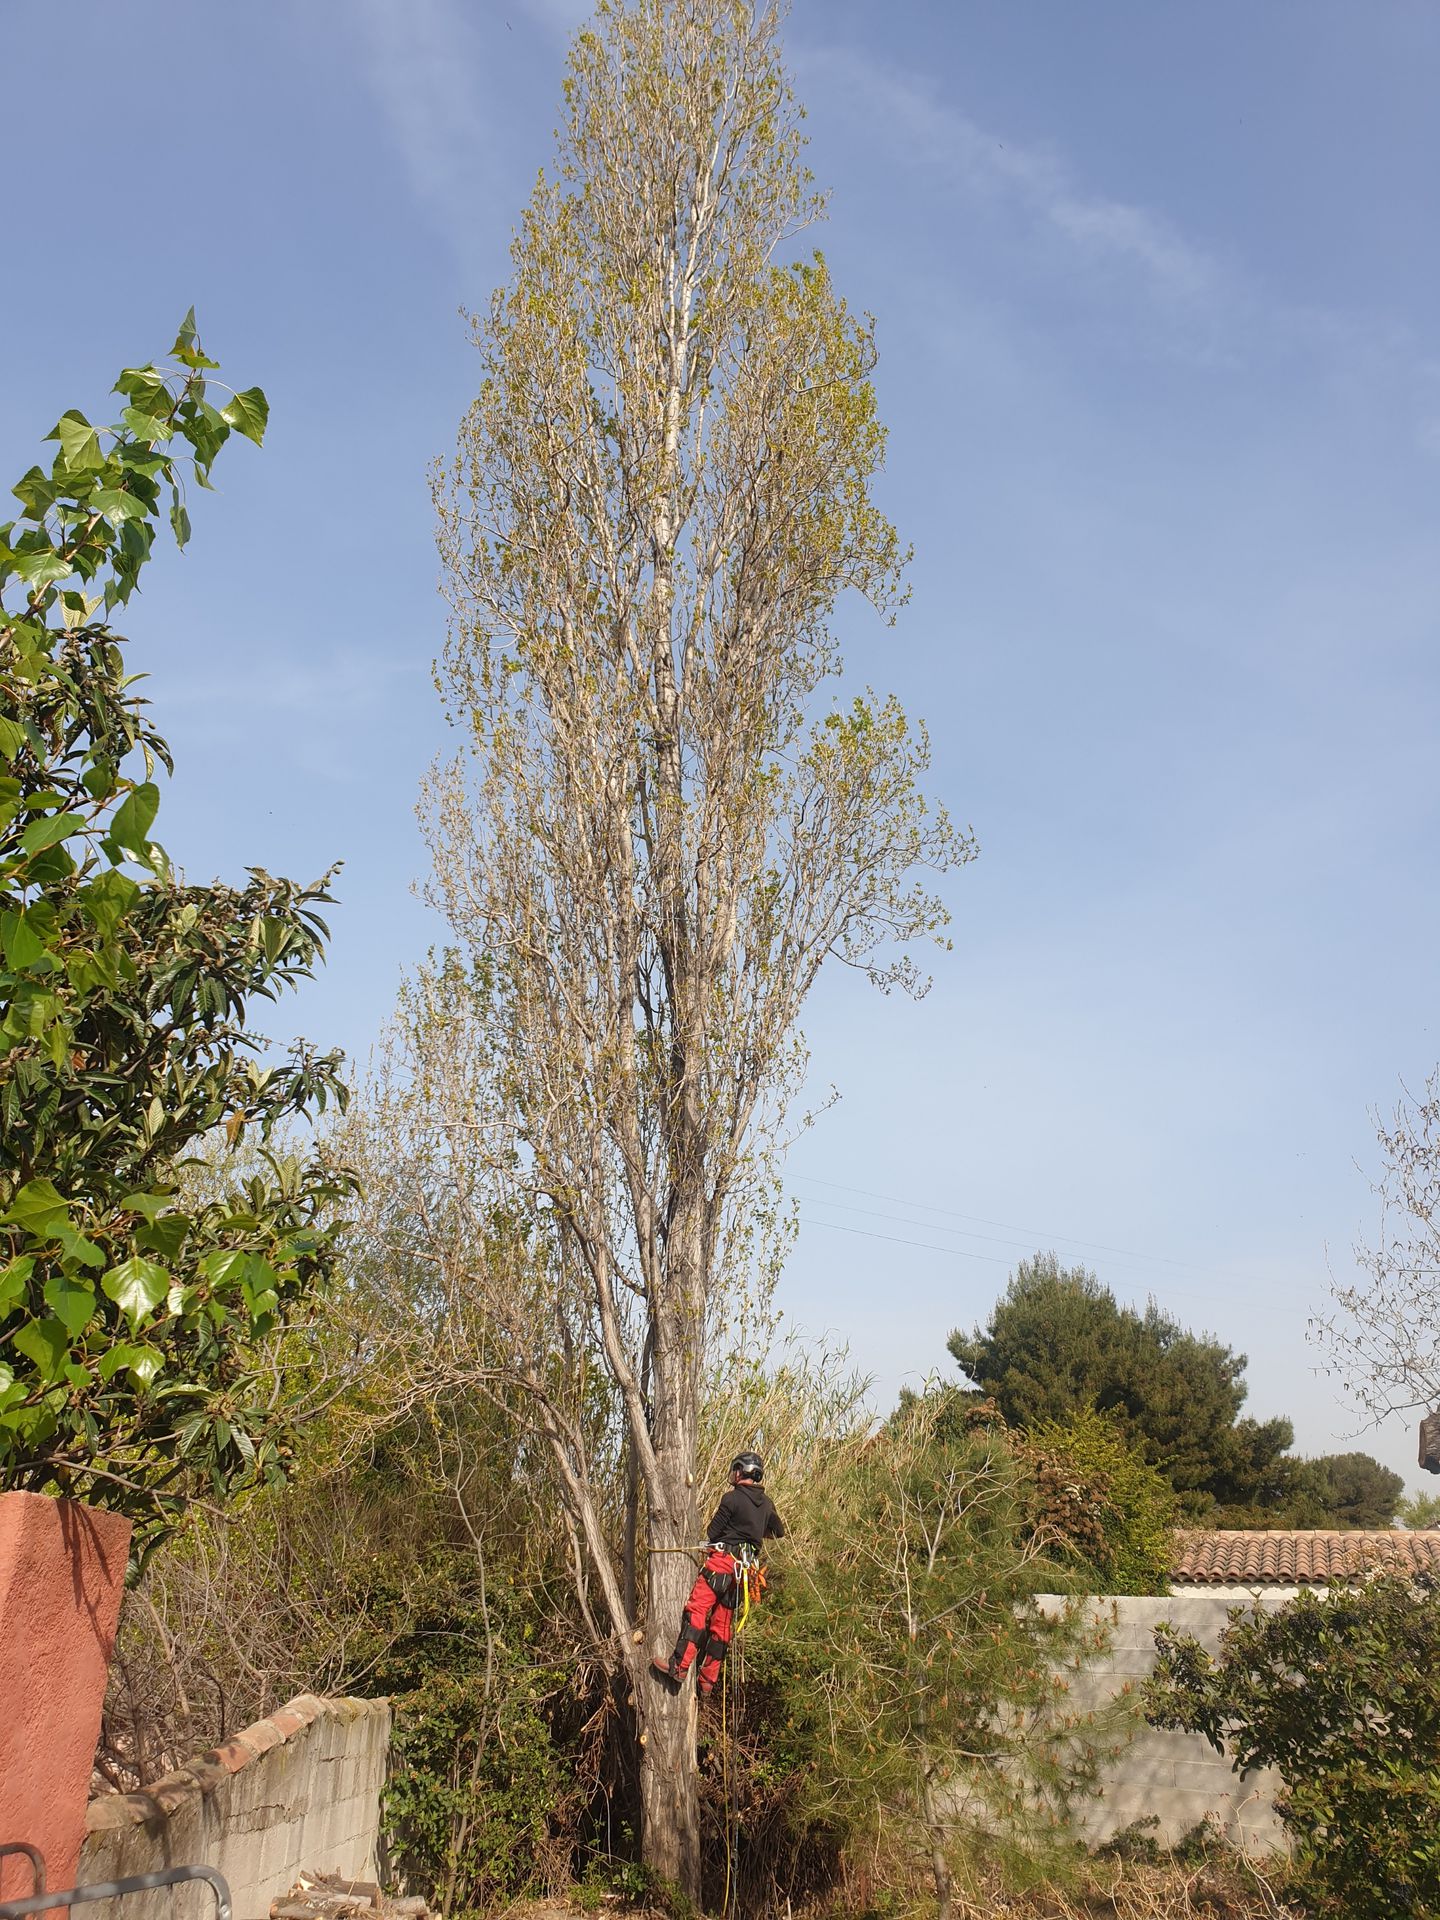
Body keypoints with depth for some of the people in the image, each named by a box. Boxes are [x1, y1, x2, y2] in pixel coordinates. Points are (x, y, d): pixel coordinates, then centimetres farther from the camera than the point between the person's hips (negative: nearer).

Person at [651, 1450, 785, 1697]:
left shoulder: (732, 1498, -7)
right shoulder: (766, 1503, 14)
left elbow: (712, 1533, -3)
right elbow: (779, 1531, 29)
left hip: (723, 1560, -7)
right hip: (745, 1569, 7)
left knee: (696, 1609, -15)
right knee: (721, 1624, 10)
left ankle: (678, 1666, -27)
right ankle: (707, 1681, 11)